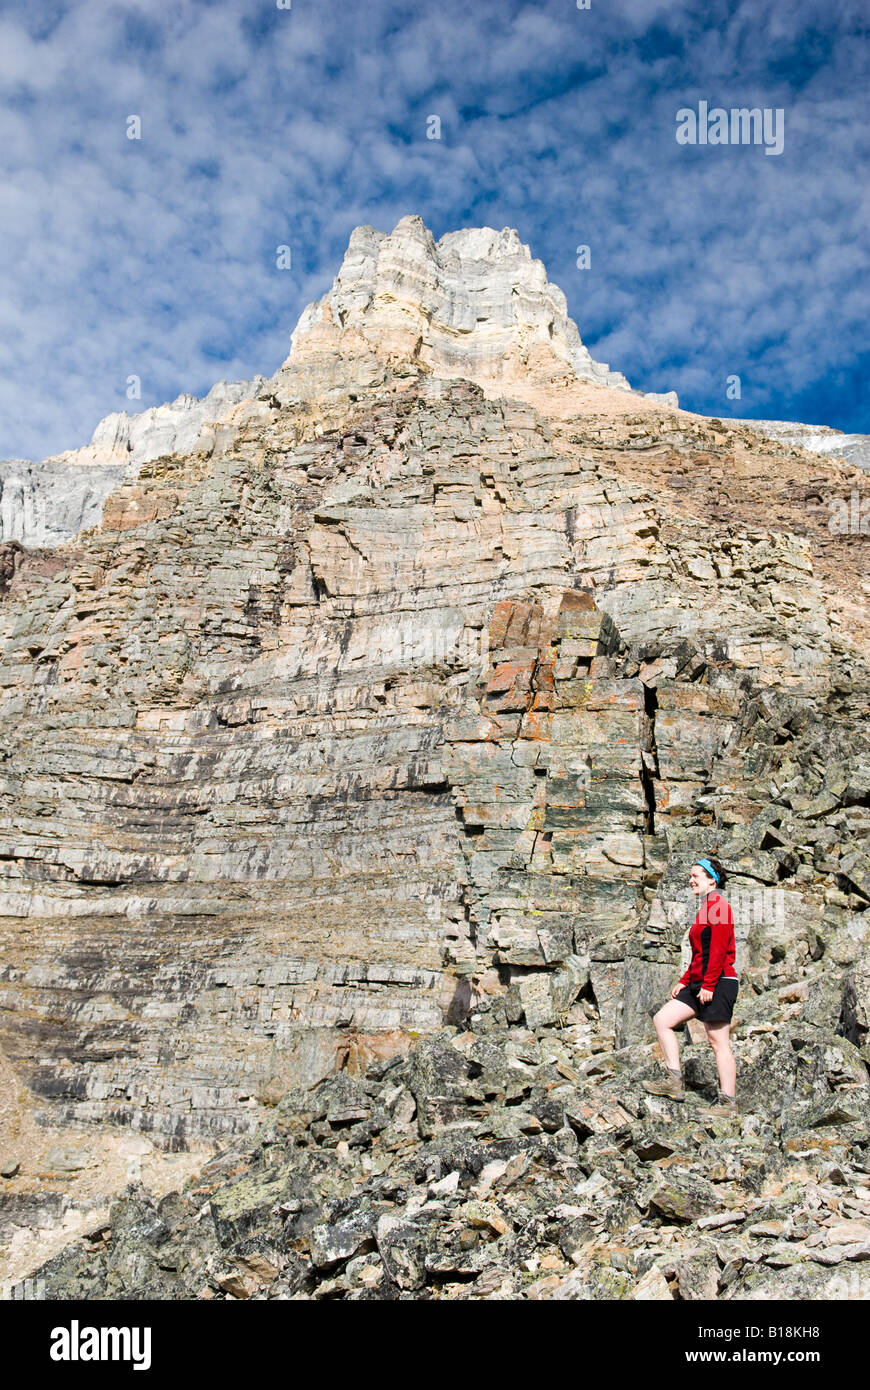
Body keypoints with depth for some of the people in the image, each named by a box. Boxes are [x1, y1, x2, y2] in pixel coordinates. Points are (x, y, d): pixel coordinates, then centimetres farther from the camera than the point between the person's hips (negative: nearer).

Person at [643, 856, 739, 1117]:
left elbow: (719, 950, -18)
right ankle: (675, 1082, 3)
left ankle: (728, 1103, 1)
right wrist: (684, 981, 19)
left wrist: (708, 985, -20)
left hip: (718, 982, -10)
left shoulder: (717, 905, -10)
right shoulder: (705, 908, 21)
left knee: (718, 1041, -6)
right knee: (662, 1019, 3)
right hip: (700, 983, 10)